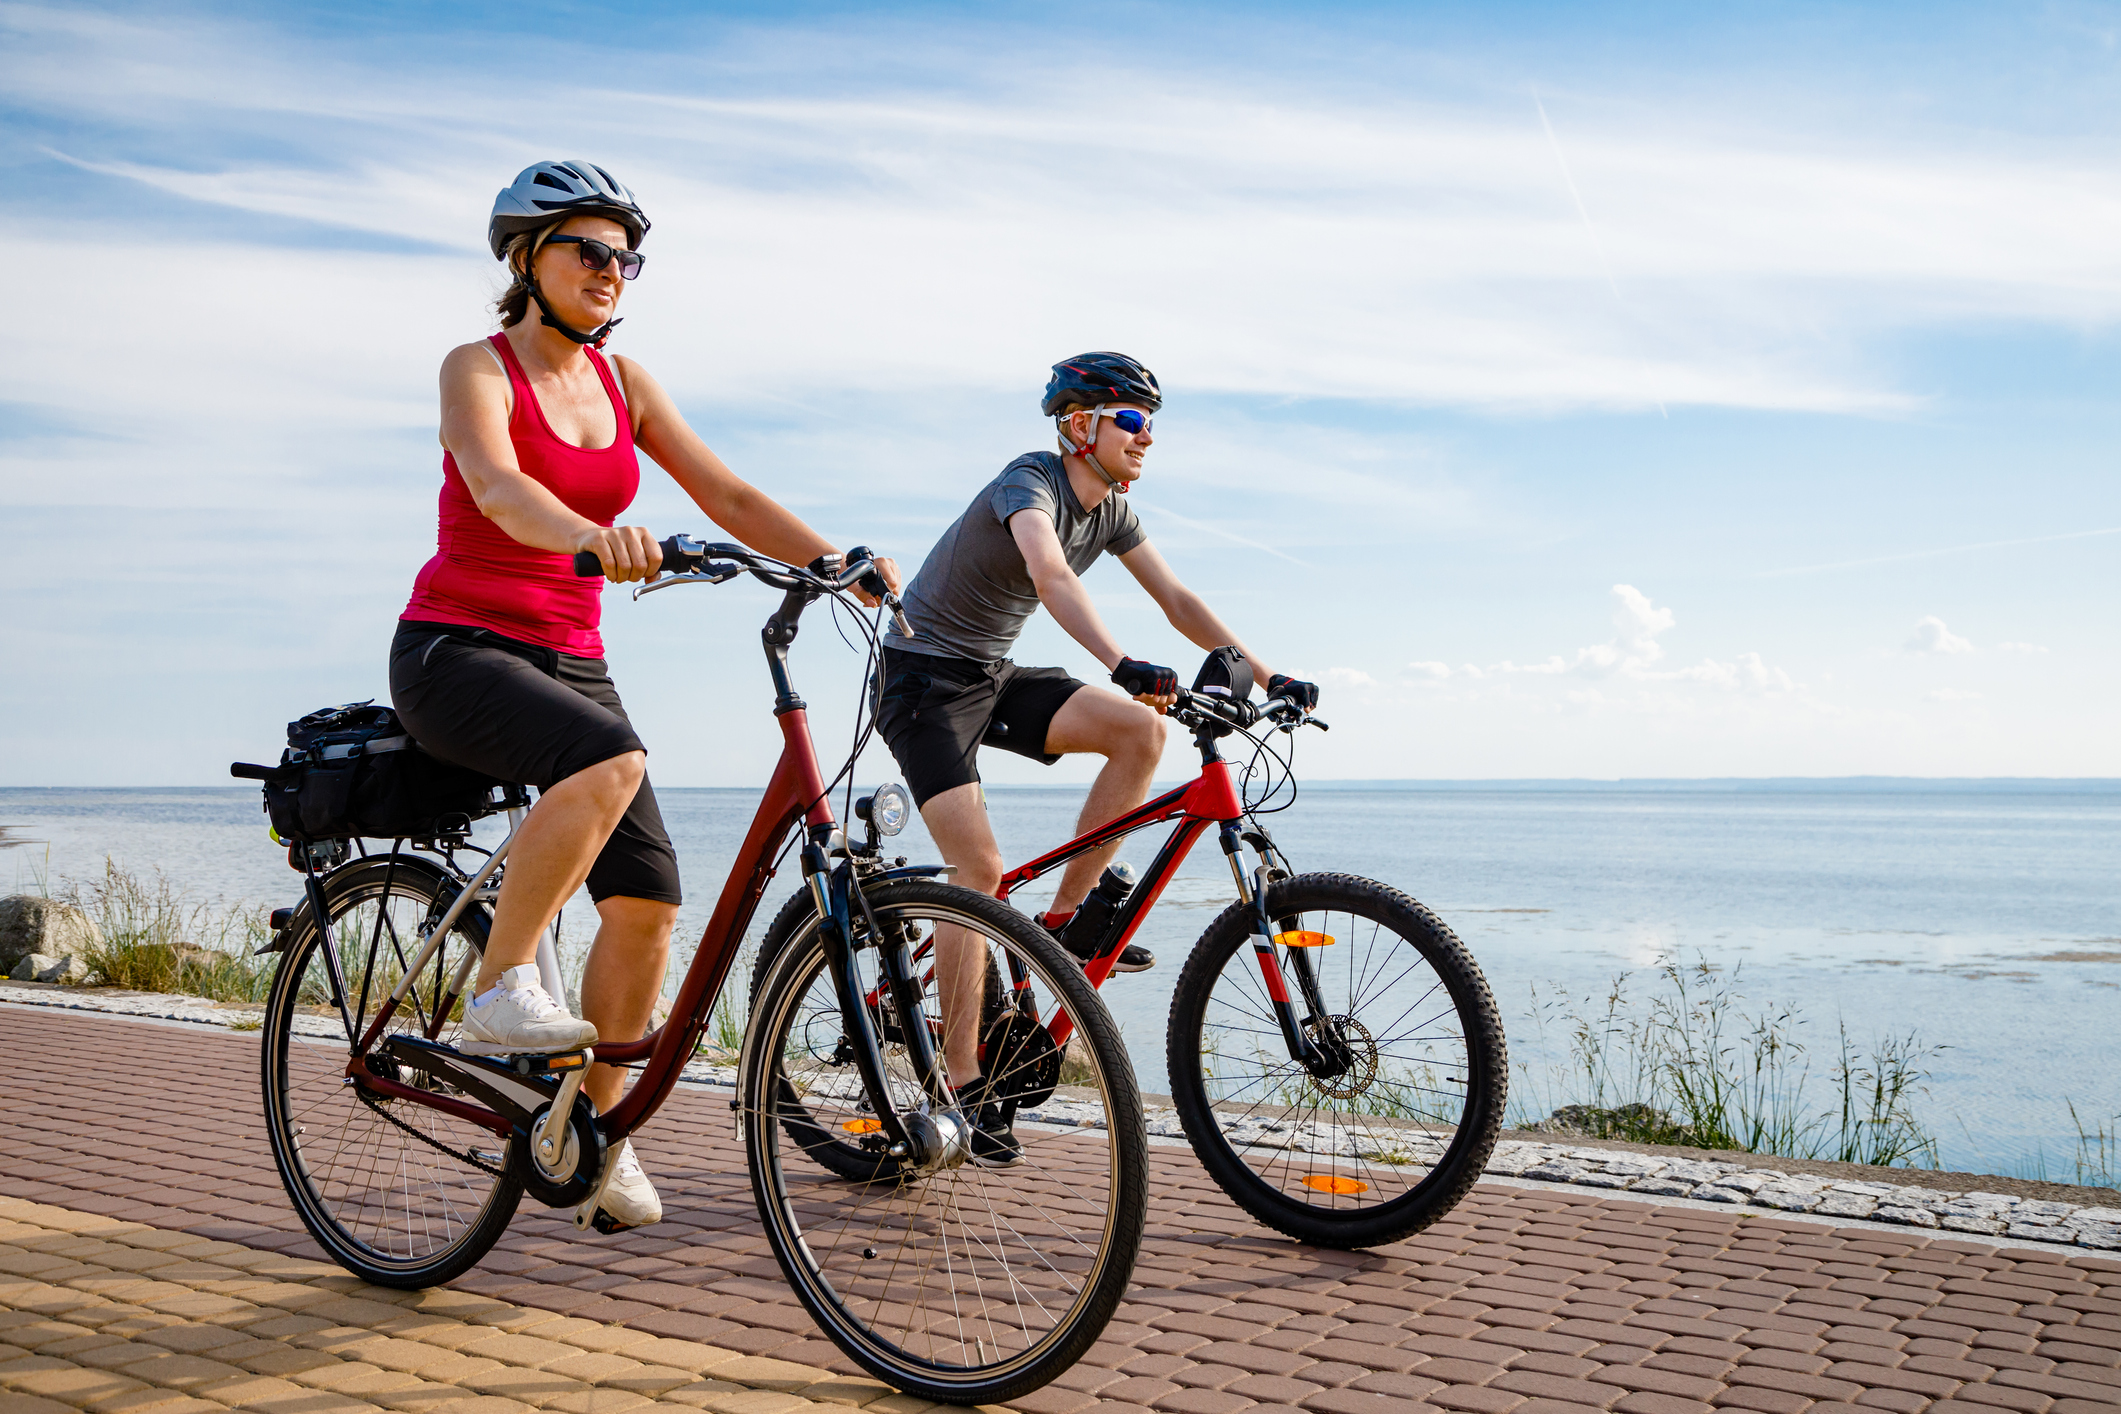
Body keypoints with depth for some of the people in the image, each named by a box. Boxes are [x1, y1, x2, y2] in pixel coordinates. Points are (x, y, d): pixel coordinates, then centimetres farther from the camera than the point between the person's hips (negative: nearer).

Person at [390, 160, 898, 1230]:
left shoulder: (621, 381, 11)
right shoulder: (478, 369, -6)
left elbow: (726, 495, 3)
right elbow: (497, 486, -28)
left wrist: (839, 561, -13)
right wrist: (593, 536, -49)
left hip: (567, 659, 6)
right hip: (456, 650, -5)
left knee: (648, 898, -7)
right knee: (609, 761, -36)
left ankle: (598, 1125, 10)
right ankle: (500, 989, -19)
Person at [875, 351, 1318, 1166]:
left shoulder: (1112, 510, 4)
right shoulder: (1031, 482, -21)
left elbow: (1177, 601, 4)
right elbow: (1051, 577, -41)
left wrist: (1268, 677, -5)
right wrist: (1124, 665, -56)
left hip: (993, 677, 8)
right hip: (923, 677, -7)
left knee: (1140, 729, -14)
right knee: (980, 868, -19)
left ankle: (1066, 915, -3)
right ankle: (960, 1086, -11)